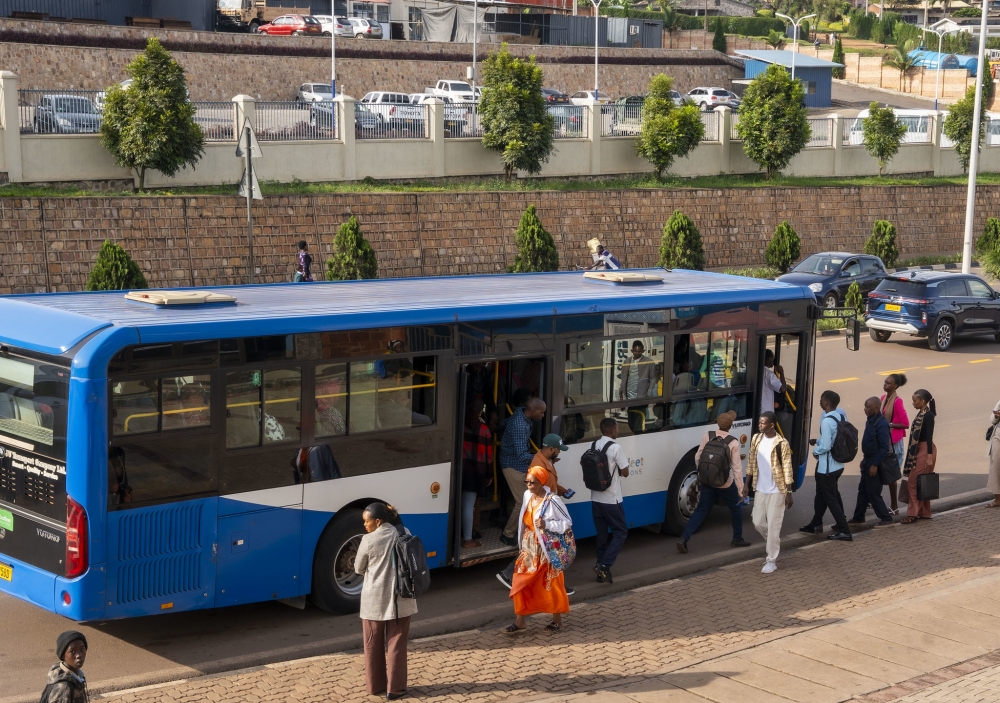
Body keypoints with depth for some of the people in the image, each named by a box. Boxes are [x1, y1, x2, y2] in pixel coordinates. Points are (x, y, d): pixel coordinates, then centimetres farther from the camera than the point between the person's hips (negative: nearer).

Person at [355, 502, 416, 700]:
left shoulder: (369, 540, -12)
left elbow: (359, 569, 0)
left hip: (374, 600, -2)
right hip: (400, 599, 2)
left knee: (373, 645, 14)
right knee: (396, 645, 8)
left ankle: (375, 686, 23)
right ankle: (394, 689, 10)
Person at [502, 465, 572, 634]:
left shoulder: (552, 500, -18)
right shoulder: (527, 496, 3)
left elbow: (567, 522, -13)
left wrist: (546, 524, -26)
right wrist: (523, 543, 16)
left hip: (547, 548, -6)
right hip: (529, 547, 6)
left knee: (550, 584, 6)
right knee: (521, 583, 2)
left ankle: (557, 620, 22)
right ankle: (520, 620, 11)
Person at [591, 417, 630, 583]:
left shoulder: (594, 446, 4)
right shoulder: (615, 448, -15)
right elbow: (625, 473, -9)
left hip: (596, 499, 6)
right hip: (611, 499, -6)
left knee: (602, 535, 12)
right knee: (620, 532, 6)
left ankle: (602, 572, 14)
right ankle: (604, 565, -7)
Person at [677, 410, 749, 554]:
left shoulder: (707, 436, -5)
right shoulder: (733, 443, -14)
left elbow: (698, 457, 1)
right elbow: (737, 467, -13)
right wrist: (741, 489, -8)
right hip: (725, 483, -3)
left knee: (701, 510, 11)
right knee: (736, 508, 20)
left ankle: (684, 538, -4)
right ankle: (737, 539, 30)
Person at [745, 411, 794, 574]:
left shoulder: (781, 444, -15)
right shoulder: (756, 439, 3)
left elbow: (787, 469, -12)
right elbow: (751, 463, 12)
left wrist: (789, 493, -13)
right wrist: (747, 484, 10)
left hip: (776, 491, -6)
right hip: (760, 489, 6)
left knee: (773, 526, -3)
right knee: (758, 523, 10)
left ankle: (772, 561, 5)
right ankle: (775, 544, 36)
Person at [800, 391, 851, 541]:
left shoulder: (827, 421, -25)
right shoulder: (841, 416, 2)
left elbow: (825, 446, -26)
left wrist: (815, 450, -7)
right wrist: (818, 441, 13)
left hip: (827, 466, -9)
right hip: (837, 464, 9)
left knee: (830, 498, 0)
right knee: (822, 494, 22)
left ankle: (844, 531, 1)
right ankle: (816, 524, 33)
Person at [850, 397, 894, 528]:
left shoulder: (881, 424, -20)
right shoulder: (870, 421, 8)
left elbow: (884, 447, -22)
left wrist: (875, 465, -23)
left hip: (874, 462, -9)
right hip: (867, 460, 9)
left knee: (873, 492, -3)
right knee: (863, 490, 14)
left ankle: (886, 518, 7)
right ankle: (858, 517, 22)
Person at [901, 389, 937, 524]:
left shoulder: (928, 415, -16)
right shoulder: (921, 414, 11)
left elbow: (929, 436, -20)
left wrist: (929, 456, -23)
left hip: (925, 450, -9)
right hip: (918, 450, 9)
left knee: (913, 481, -8)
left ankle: (913, 514, -5)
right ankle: (924, 512, 20)